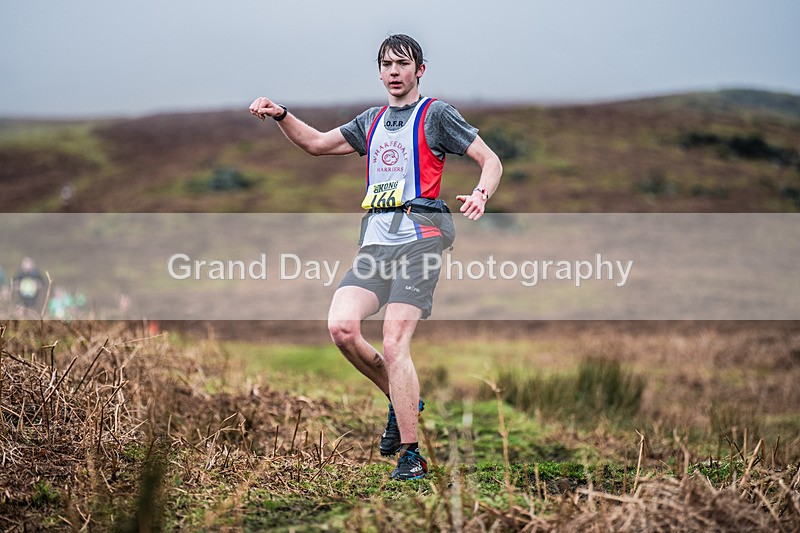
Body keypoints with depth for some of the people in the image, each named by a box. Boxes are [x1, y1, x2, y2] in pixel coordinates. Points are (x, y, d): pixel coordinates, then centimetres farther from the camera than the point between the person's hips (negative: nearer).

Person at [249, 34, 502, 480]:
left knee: (394, 343, -16)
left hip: (417, 237, -6)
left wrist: (481, 194, -19)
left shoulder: (436, 114, 6)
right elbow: (317, 143, 29)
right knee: (342, 326, -15)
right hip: (374, 241, 6)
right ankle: (404, 401, 9)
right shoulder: (372, 121, 24)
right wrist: (280, 115, 13)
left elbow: (491, 160, 2)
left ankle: (411, 455, -8)